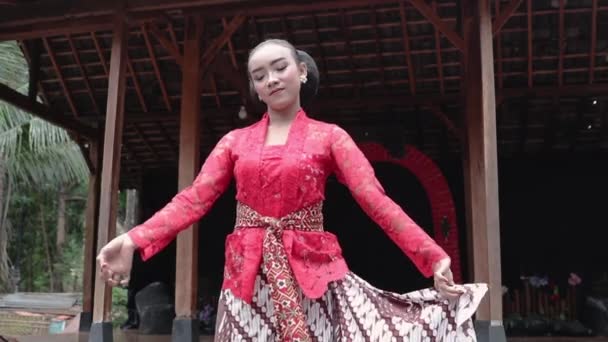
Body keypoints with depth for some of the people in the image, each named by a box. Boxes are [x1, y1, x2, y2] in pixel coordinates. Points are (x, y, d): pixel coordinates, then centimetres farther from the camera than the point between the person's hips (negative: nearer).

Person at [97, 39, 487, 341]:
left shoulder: (328, 136, 4)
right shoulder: (235, 141, 11)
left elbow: (376, 199, -6)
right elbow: (194, 199, 1)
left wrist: (433, 257, -17)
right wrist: (133, 241, -14)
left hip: (311, 272, -2)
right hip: (248, 277, 2)